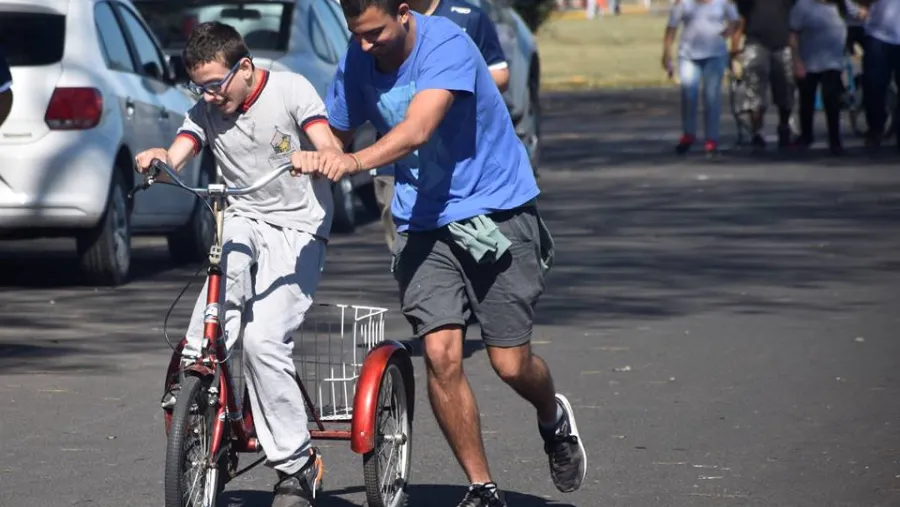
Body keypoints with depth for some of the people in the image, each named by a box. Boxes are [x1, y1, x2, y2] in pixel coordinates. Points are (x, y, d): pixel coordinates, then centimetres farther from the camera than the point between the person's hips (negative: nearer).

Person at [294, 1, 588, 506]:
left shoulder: (446, 44, -22)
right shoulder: (357, 62, -3)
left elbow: (417, 129, -36)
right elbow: (337, 133, 9)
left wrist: (354, 161, -51)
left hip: (496, 211, -4)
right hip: (423, 223, 4)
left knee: (511, 363, -3)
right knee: (441, 354, -13)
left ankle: (554, 419, 34)